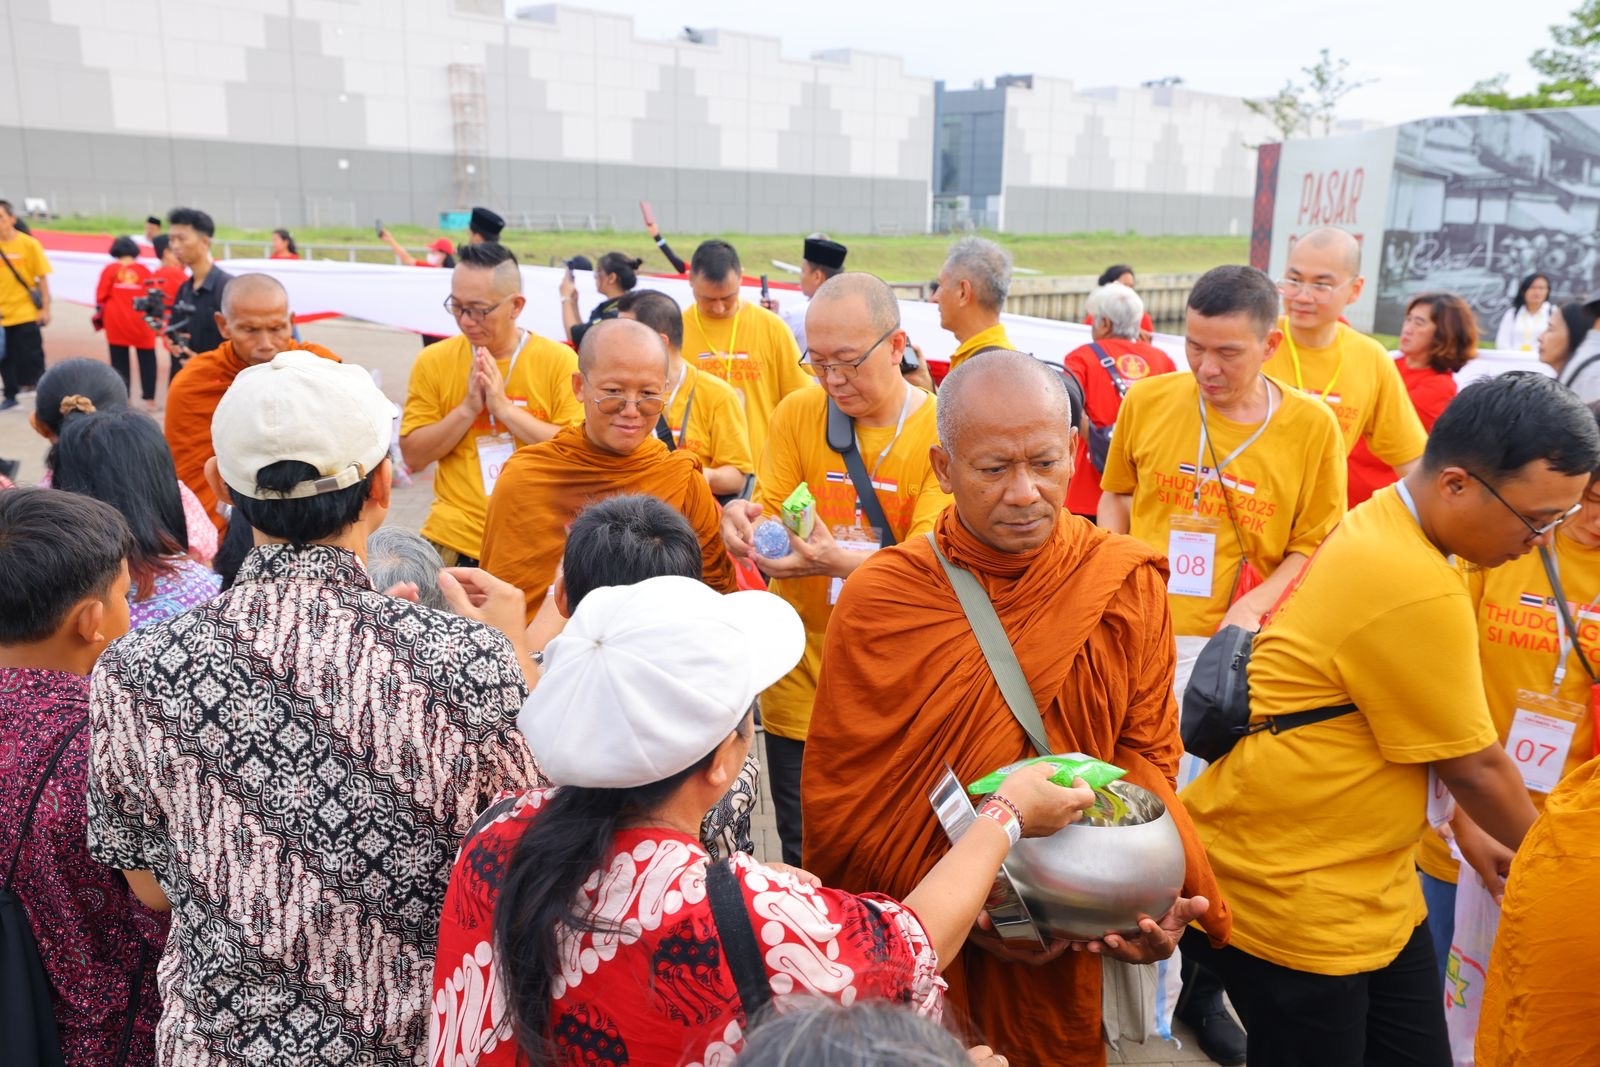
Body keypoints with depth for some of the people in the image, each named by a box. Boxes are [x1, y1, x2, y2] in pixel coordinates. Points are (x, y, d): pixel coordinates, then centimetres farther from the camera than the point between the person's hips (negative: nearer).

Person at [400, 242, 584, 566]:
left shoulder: (559, 361, -4)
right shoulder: (433, 361, 2)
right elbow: (413, 457, 0)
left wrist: (504, 407, -16)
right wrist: (468, 408, -13)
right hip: (455, 539, 1)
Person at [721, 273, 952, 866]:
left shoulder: (944, 429, -7)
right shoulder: (798, 413, 2)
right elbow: (767, 519, 0)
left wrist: (836, 560, -36)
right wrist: (745, 522, -25)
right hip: (800, 683, 2)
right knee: (805, 865, 10)